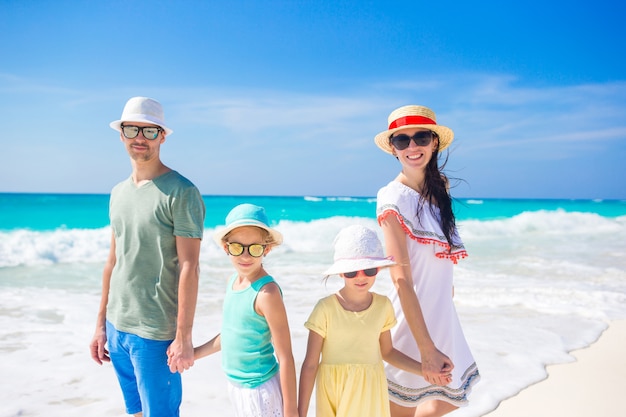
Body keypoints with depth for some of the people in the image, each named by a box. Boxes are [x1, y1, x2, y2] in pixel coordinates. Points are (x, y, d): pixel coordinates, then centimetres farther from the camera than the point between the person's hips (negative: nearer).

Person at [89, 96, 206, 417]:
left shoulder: (181, 192, -12)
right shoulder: (118, 192, 9)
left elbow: (188, 267, -16)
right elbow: (113, 260, 13)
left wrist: (184, 336, -17)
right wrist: (101, 324, 14)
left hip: (155, 332, -7)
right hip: (116, 326, 7)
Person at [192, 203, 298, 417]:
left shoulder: (267, 291, -24)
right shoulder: (233, 280, -1)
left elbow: (285, 356, -20)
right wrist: (196, 352, 15)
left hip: (260, 389, -7)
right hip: (235, 384, 8)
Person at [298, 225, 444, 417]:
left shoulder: (383, 305, -3)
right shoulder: (326, 308, -14)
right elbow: (310, 365, -9)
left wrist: (424, 370, 3)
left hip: (370, 393, 3)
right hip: (334, 391, -3)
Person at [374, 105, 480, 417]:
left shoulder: (439, 188, 3)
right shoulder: (394, 198, -20)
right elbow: (401, 280, -23)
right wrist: (427, 348, -24)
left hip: (442, 314, 8)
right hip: (412, 318, -8)